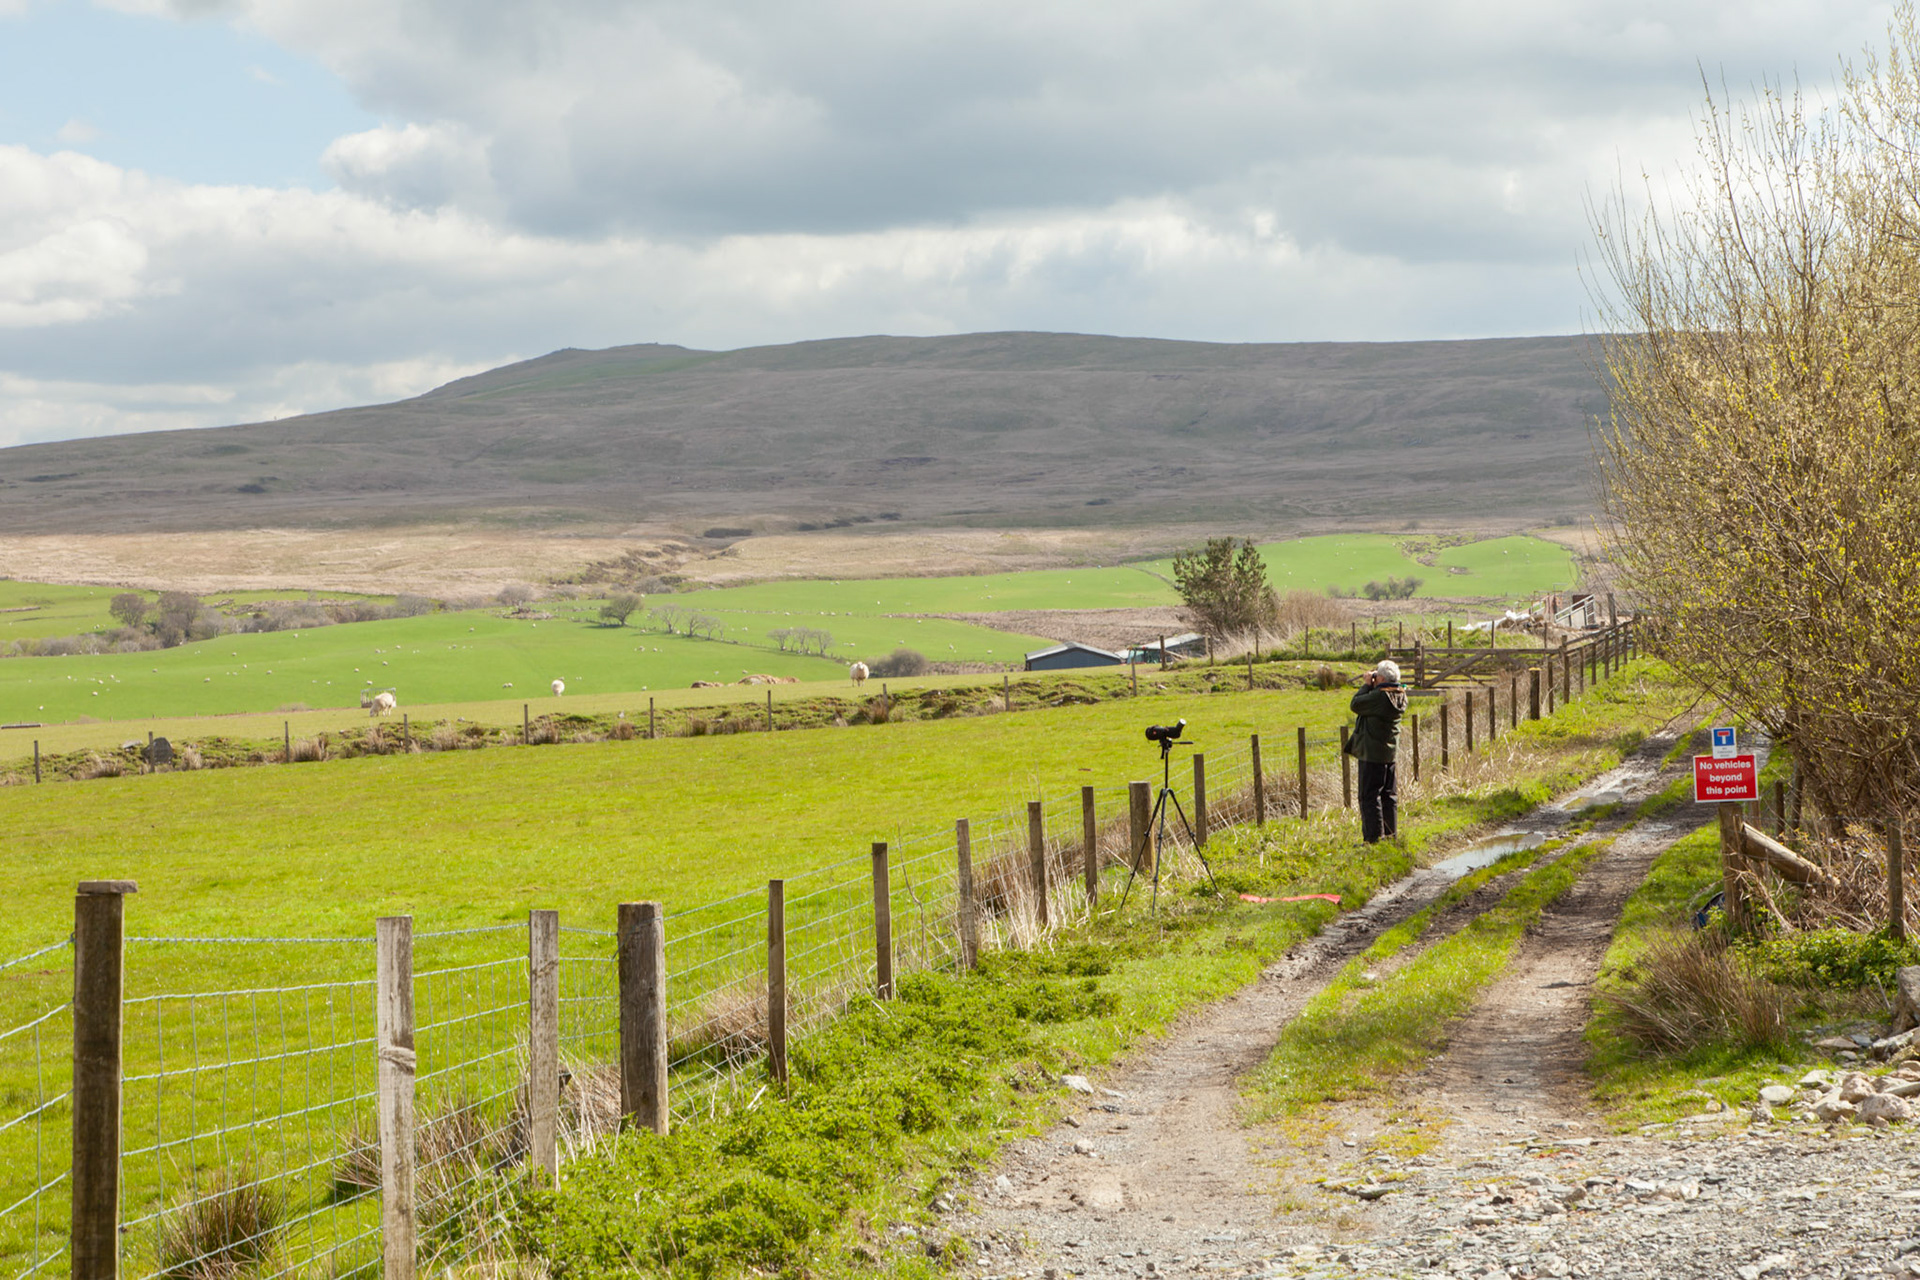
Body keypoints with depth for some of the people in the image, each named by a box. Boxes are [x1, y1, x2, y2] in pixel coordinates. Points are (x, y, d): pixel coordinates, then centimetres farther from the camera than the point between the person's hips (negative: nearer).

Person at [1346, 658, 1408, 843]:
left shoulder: (1379, 696, -21)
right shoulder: (1400, 696, 5)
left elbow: (1355, 705, -12)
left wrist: (1366, 685, -3)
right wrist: (1370, 687, 7)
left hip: (1372, 753, -9)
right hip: (1390, 752, 9)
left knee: (1369, 796, -4)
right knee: (1389, 795, 15)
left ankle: (1374, 838, -6)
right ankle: (1390, 835, 20)